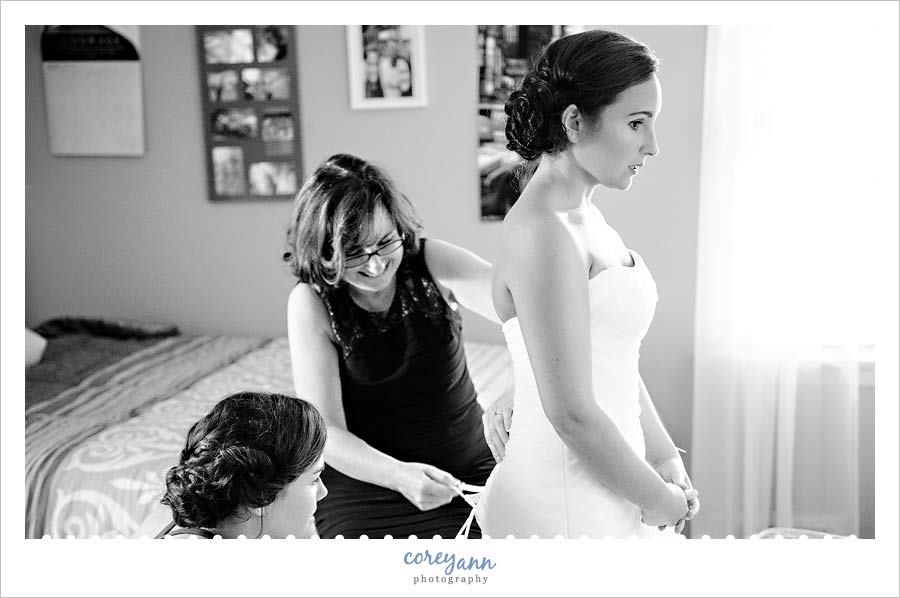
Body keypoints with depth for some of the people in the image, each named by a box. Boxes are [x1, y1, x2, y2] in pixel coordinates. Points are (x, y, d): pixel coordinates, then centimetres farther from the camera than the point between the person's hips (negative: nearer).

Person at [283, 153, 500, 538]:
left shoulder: (431, 263, -6)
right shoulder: (311, 302, -9)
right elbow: (325, 431, -14)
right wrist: (399, 475, -32)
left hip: (468, 474, 1)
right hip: (364, 484, -1)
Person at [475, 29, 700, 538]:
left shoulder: (583, 215, 7)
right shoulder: (544, 234, -22)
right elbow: (572, 412, -23)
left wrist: (665, 458, 9)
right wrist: (659, 499, -10)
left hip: (604, 490, 9)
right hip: (566, 510, -8)